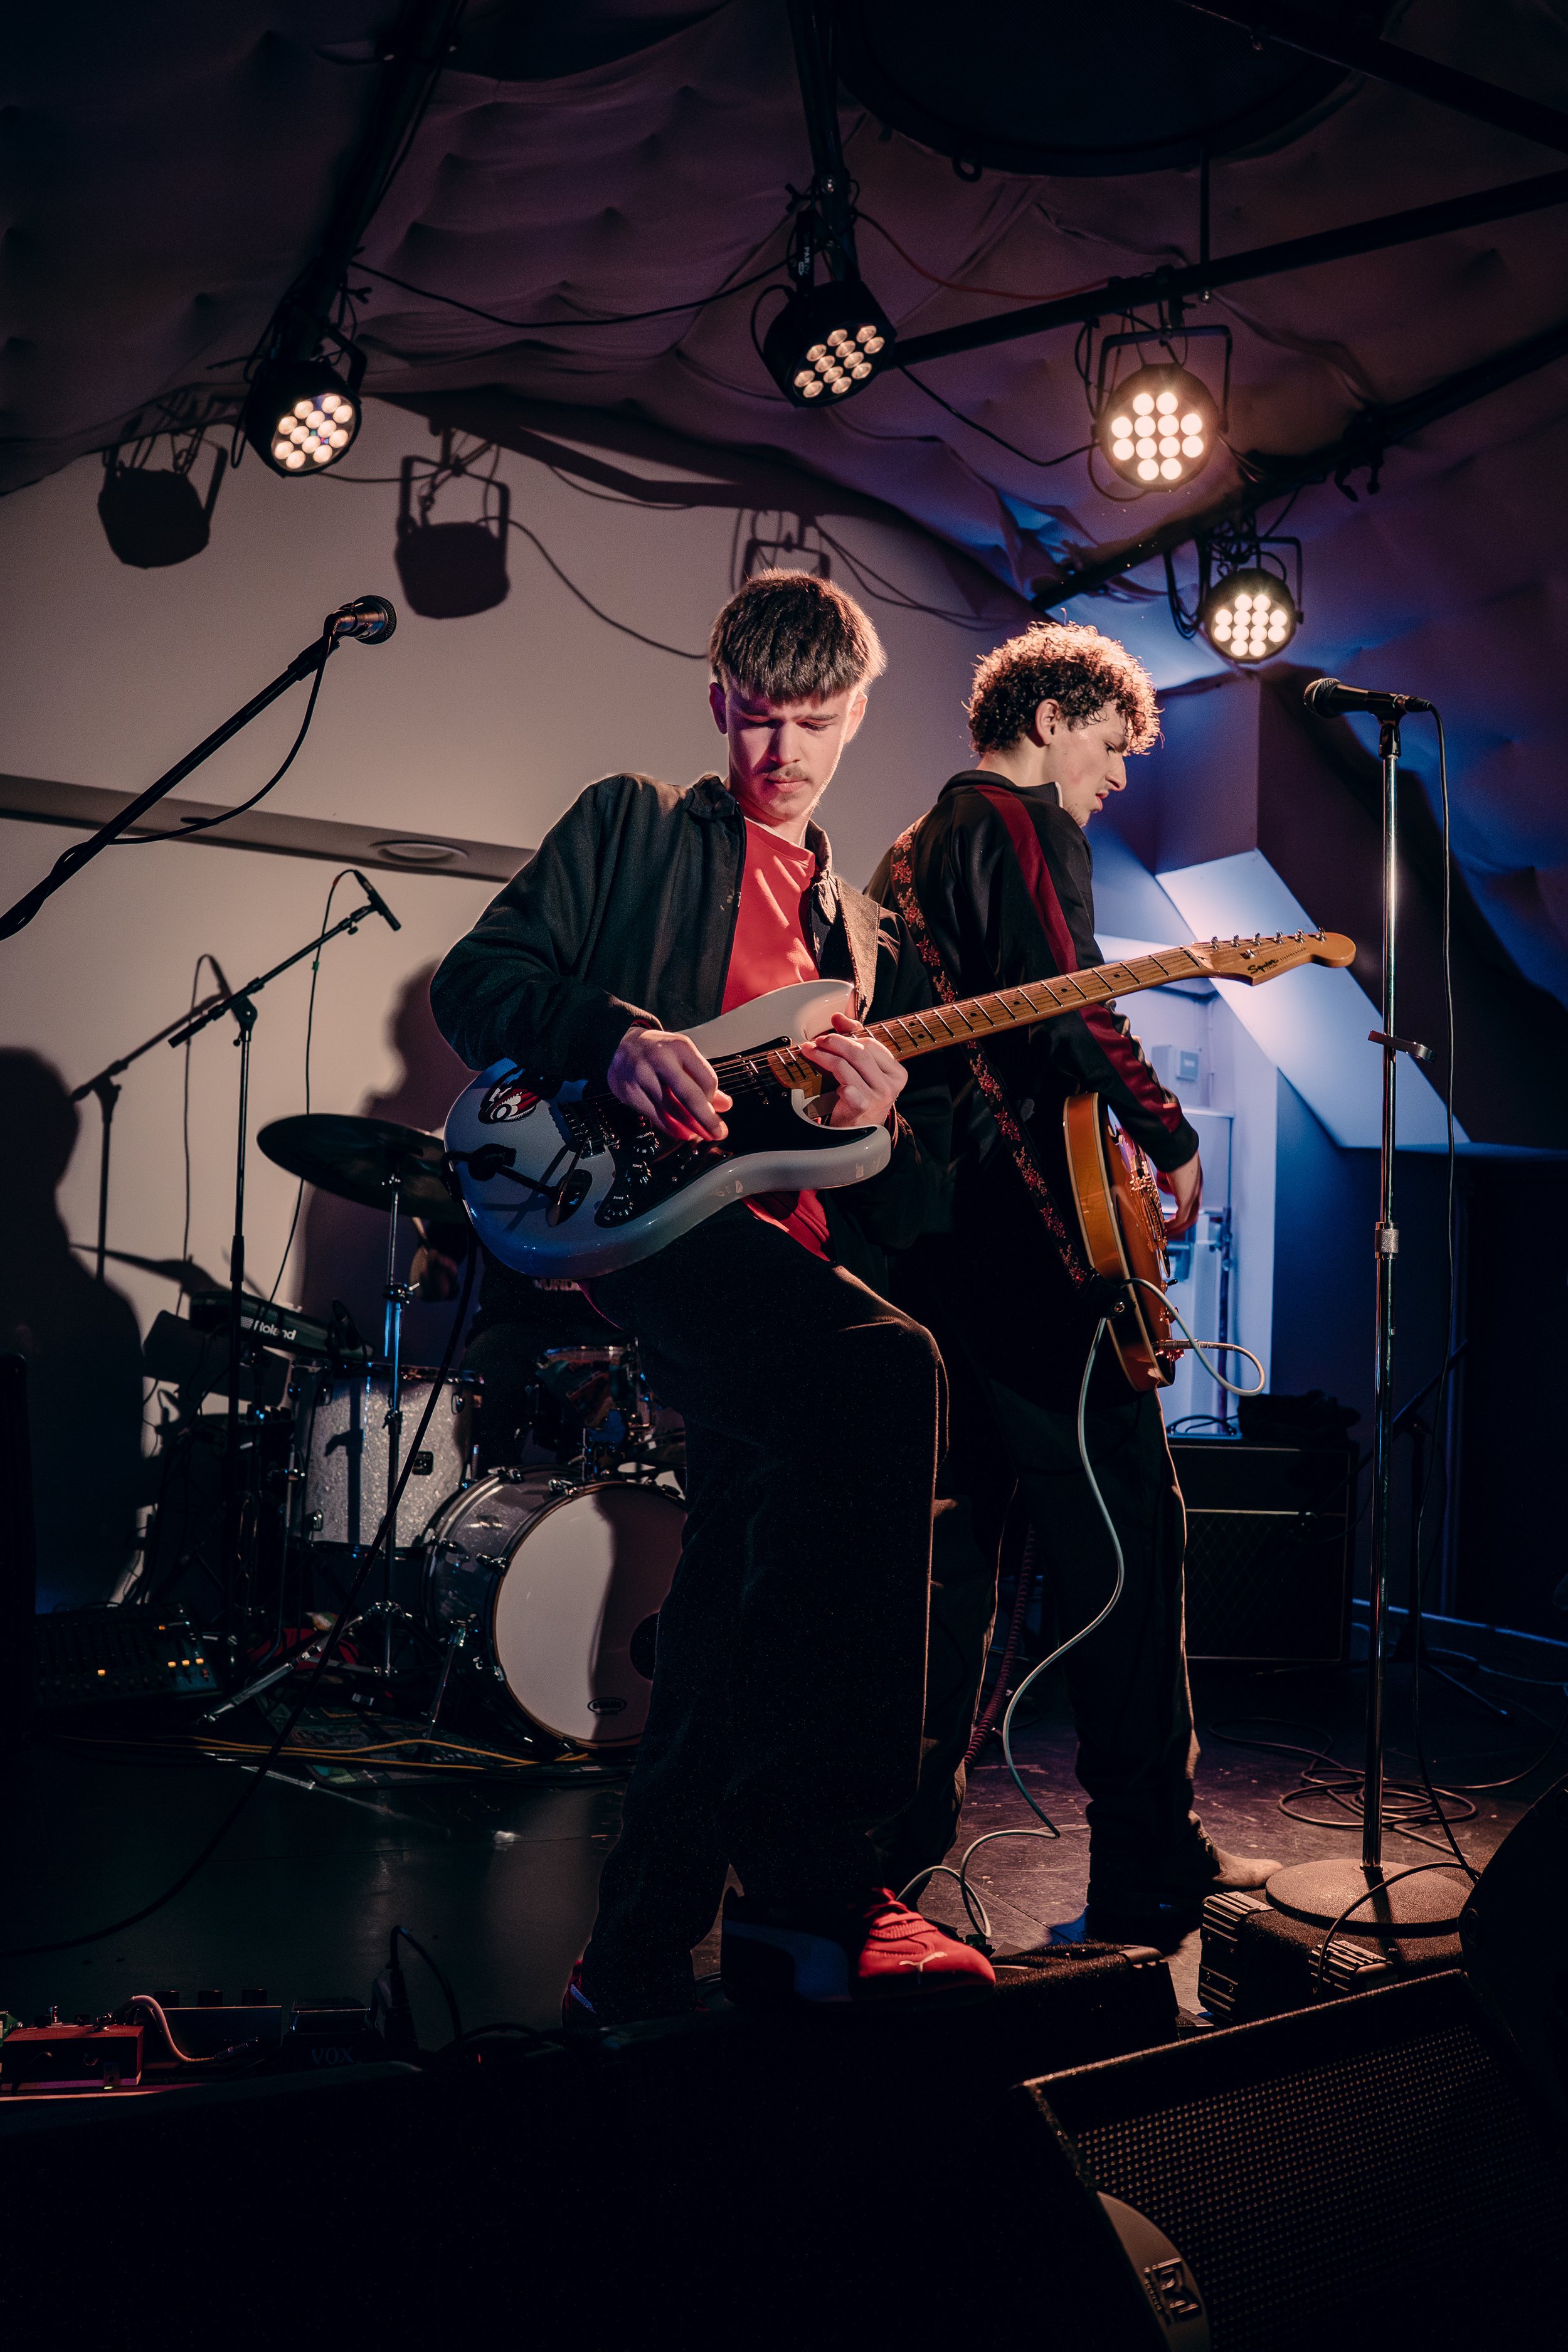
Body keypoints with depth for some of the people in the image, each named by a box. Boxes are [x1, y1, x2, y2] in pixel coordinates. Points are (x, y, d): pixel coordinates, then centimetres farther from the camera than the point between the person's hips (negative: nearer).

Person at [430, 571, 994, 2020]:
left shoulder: (870, 940, 28)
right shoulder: (632, 828, 16)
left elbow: (916, 1194, 21)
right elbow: (475, 984, 4)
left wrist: (881, 1124, -5)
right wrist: (614, 1035, -17)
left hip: (789, 1255, 6)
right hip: (624, 1199, -6)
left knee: (743, 1575, 0)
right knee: (885, 1366, -32)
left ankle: (639, 1954, 17)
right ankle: (808, 1895, -29)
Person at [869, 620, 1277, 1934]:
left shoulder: (908, 850, 24)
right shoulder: (1026, 826, -5)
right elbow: (1065, 1014, -17)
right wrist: (1170, 1137, -6)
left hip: (920, 1230, 10)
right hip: (1022, 1232, -10)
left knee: (952, 1539, 14)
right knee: (1123, 1540, -5)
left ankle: (908, 1837, 20)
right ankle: (1151, 1866, -1)